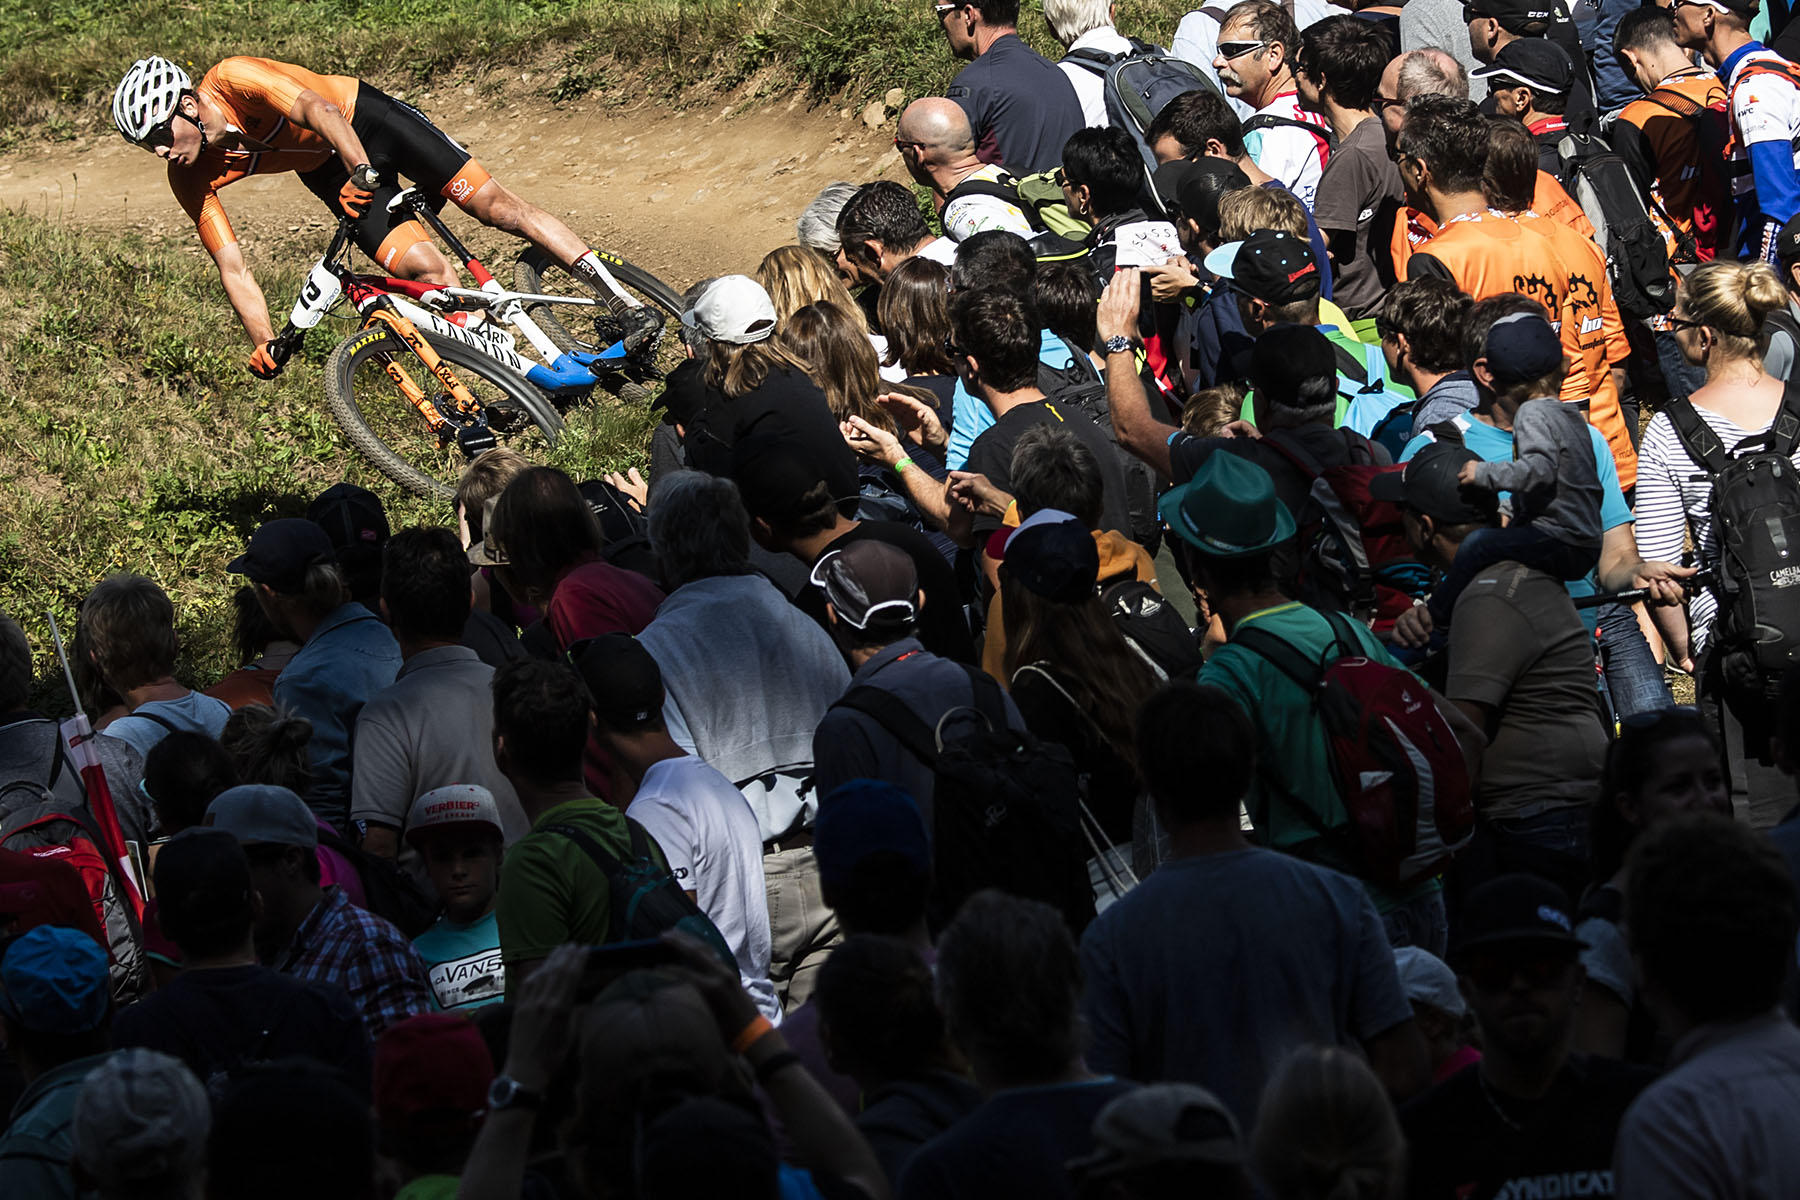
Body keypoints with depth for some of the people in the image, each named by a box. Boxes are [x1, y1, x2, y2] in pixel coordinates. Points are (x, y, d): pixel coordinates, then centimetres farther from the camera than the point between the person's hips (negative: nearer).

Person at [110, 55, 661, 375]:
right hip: (325, 172, 4)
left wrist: (361, 170, -53)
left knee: (498, 206, -10)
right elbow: (231, 264, -14)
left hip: (365, 119, -4)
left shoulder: (233, 80, -30)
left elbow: (319, 109, -39)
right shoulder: (192, 181, -15)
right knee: (425, 269, -14)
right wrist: (264, 343, -23)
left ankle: (626, 305, -8)